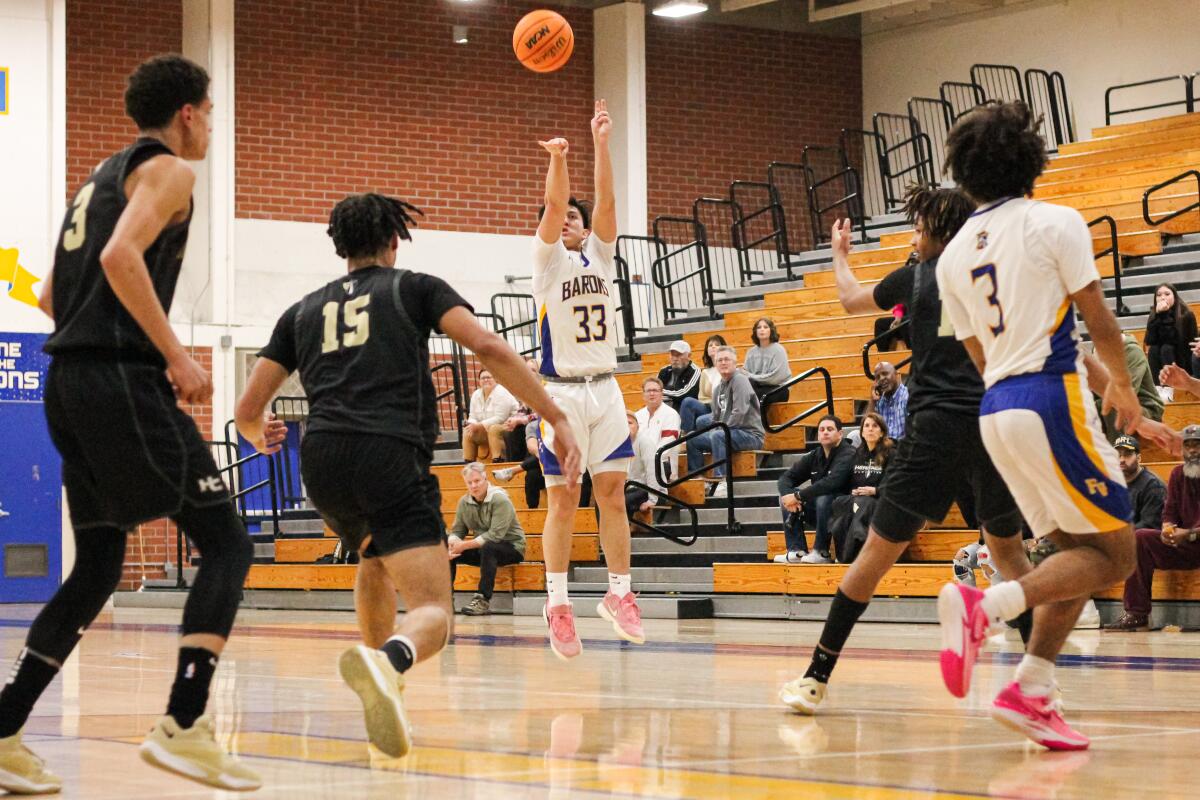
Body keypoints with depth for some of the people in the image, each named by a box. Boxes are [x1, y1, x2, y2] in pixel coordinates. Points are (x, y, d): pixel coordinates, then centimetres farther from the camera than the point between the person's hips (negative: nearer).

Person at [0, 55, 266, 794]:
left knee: (98, 567, 15)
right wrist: (176, 356, -18)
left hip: (69, 380, 9)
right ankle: (184, 726, -20)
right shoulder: (168, 169, -2)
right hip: (122, 379, -9)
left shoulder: (104, 175, 25)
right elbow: (122, 256, -21)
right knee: (227, 543, -6)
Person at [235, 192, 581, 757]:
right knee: (434, 614, -11)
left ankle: (383, 693, 30)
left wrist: (258, 436, 48)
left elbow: (247, 413, 24)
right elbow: (488, 348, 0)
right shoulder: (416, 288, 17)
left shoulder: (303, 311, 25)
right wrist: (556, 418, 1)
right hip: (391, 457, -4)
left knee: (377, 557, 36)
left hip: (321, 462, 4)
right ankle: (385, 661, -45)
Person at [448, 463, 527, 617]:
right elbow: (457, 530, 2)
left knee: (487, 547, -38)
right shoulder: (464, 502, 3)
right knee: (447, 551, -13)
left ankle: (483, 600, -36)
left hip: (511, 547, -6)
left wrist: (464, 545, -29)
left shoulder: (500, 500, -18)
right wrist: (452, 544, -23)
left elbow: (495, 535, -27)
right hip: (482, 549, 6)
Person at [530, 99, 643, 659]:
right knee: (563, 501, -3)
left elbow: (606, 200, -2)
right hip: (562, 391, -4)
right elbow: (552, 204, -15)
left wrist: (601, 143, -13)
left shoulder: (600, 254, 12)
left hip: (604, 388, 4)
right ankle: (557, 604, 1)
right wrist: (557, 160, -32)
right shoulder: (548, 258, 3)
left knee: (613, 494, 3)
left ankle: (619, 593, 10)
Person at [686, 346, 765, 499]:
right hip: (727, 433, 9)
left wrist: (721, 429, -16)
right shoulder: (718, 388, 15)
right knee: (692, 440, 5)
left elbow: (740, 412, -21)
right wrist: (712, 431, -1)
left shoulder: (740, 380, -11)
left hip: (750, 434, -9)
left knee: (718, 437, -35)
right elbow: (715, 417, 19)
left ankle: (721, 480, -35)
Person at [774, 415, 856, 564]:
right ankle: (796, 551, -11)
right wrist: (788, 495, -18)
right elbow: (786, 478, 6)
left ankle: (821, 552, -22)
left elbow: (831, 483, -32)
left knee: (824, 498, -36)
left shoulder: (848, 454, -16)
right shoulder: (814, 456, 6)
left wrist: (798, 496, -29)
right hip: (818, 511, 8)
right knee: (785, 498, -2)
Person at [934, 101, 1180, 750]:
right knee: (1113, 554, -3)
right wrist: (1123, 386, 15)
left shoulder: (953, 254, 14)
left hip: (995, 406, 7)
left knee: (1077, 552, 14)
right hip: (1051, 400, -7)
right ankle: (984, 607, -23)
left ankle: (1031, 692, 1)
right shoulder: (1054, 222, -4)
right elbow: (1098, 320, -4)